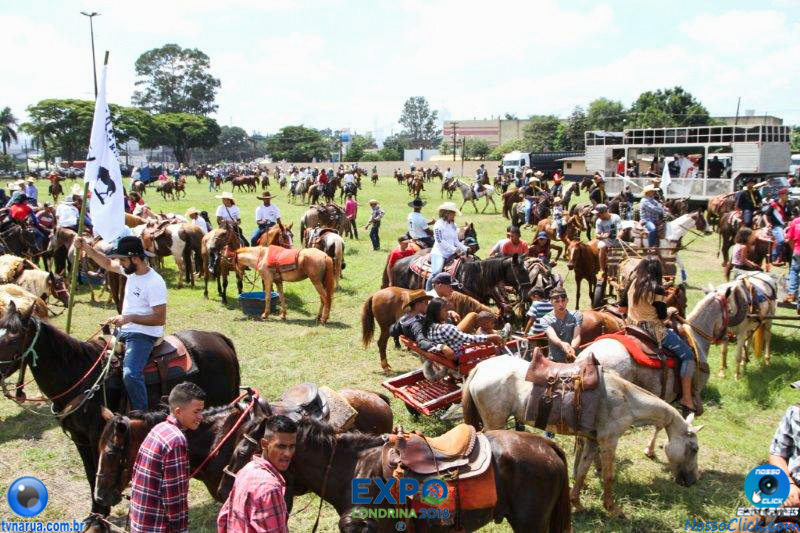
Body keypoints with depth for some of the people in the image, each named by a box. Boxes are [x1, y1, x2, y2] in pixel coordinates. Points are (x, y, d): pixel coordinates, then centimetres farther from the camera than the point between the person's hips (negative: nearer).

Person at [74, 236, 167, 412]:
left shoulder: (155, 283, -21)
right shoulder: (131, 270, 3)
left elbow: (160, 319, -23)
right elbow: (107, 263, 21)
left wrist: (129, 318, -25)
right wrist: (85, 248, 11)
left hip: (144, 334, -10)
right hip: (125, 330, 10)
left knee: (130, 374, -29)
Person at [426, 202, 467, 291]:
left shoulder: (453, 225, 14)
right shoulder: (439, 225, -8)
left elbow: (456, 241, 17)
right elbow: (440, 242, -15)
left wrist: (465, 249, 0)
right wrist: (454, 249, -19)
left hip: (450, 254, 7)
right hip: (439, 253, -7)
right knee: (436, 272, -25)